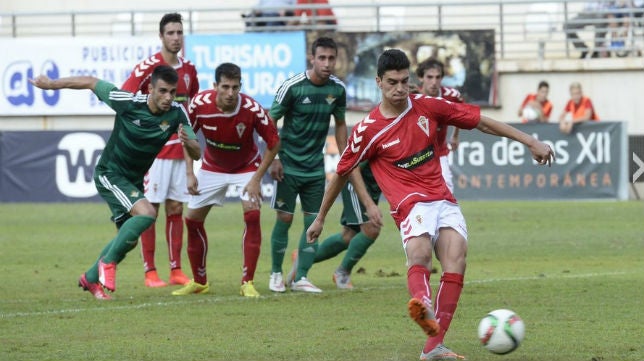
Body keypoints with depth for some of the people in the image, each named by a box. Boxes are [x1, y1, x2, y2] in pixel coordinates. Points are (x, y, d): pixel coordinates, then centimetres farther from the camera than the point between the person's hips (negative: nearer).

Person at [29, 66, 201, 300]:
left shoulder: (177, 114, -14)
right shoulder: (128, 102, -24)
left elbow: (196, 154, -16)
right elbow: (91, 83, -12)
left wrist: (188, 143, -40)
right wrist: (51, 84, -2)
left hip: (134, 181, 6)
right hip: (109, 174, -6)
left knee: (129, 239, 15)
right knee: (147, 212, -28)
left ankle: (90, 278, 38)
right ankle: (108, 261, -12)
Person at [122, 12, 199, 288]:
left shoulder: (188, 70, 9)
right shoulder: (147, 67, -10)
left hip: (179, 149, 6)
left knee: (175, 209, 7)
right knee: (149, 209, -3)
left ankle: (176, 271, 11)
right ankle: (150, 272, 0)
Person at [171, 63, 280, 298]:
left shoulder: (252, 109, -30)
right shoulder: (200, 104, -25)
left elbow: (273, 143, -16)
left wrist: (257, 179, -19)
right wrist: (190, 174, -11)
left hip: (246, 167, -3)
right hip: (212, 168, 3)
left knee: (252, 215, -21)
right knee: (193, 219, 2)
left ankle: (247, 283, -13)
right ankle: (199, 281, 20)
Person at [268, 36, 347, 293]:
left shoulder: (337, 89, -1)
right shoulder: (292, 86, -14)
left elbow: (340, 125, 13)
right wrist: (273, 159, -13)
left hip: (315, 166, 4)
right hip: (288, 164, -4)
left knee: (314, 221, 0)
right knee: (285, 218, -1)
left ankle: (301, 277, 6)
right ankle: (276, 273, 14)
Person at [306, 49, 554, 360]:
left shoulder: (428, 107, 7)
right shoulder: (368, 130, 0)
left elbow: (481, 122, 13)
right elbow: (341, 173, 13)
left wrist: (530, 142, 9)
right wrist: (320, 218, 21)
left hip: (444, 201, 4)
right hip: (411, 204, -4)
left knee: (456, 256, -24)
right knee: (419, 251, -35)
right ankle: (422, 304, -69)